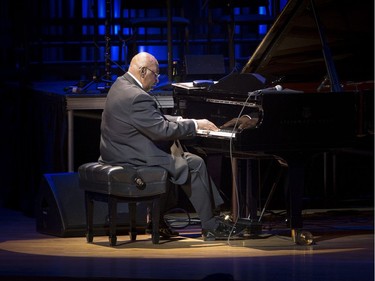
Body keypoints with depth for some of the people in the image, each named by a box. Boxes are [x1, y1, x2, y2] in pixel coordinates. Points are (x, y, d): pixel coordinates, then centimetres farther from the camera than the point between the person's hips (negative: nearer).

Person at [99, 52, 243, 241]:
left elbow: (154, 119, 17)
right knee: (195, 164, -4)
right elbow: (163, 131, -24)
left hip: (117, 154, 11)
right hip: (134, 160, -11)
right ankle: (210, 226, 4)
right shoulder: (137, 98, -24)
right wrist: (195, 124, -13)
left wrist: (181, 120, 10)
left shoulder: (122, 84, 8)